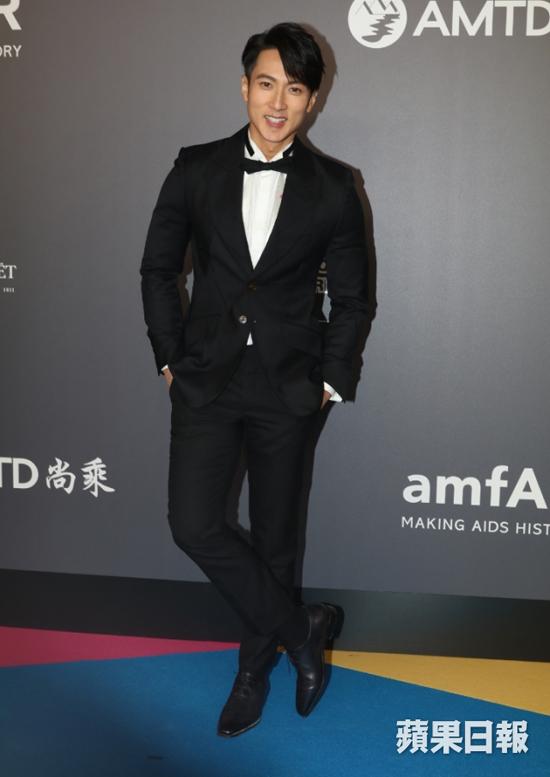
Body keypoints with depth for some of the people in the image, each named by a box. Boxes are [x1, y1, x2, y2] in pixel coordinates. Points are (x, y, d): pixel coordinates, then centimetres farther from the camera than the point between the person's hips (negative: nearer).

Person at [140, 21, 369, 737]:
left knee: (275, 534, 9)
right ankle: (303, 629, 12)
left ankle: (256, 666, 31)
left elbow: (351, 297, 5)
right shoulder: (197, 169, 0)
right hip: (206, 378, 1)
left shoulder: (333, 188, -2)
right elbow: (158, 268, 7)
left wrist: (331, 379, 1)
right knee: (193, 524, -7)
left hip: (287, 388, -1)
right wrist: (170, 357, 3)